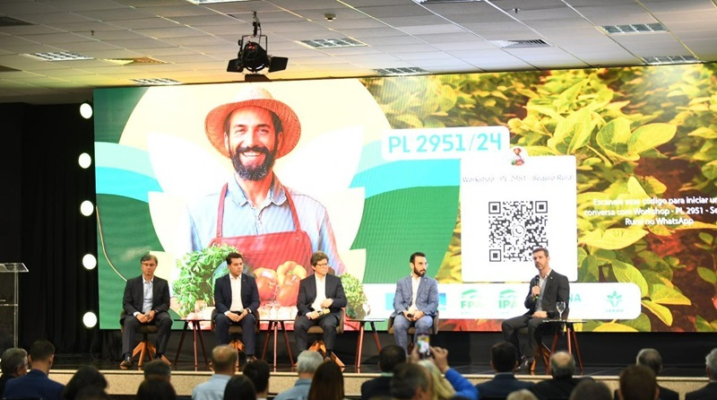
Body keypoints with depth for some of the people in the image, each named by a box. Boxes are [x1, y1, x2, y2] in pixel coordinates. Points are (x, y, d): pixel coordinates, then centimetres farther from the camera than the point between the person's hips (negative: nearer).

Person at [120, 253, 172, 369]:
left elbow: (166, 304, 6)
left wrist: (154, 312, -16)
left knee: (166, 319, -33)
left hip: (155, 315, 1)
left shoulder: (162, 283, 11)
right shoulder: (131, 283, 9)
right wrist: (137, 314, -18)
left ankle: (160, 354, -27)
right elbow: (126, 303, 2)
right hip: (137, 314, -1)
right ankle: (127, 357, -47)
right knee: (129, 322, -36)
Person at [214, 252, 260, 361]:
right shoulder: (220, 282, 7)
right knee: (220, 319, -34)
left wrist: (247, 310, -19)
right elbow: (218, 303, -1)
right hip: (227, 314, 0)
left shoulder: (250, 280, 9)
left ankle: (249, 355, -38)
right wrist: (228, 313, -22)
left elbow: (256, 301, 4)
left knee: (250, 319, -34)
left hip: (245, 314, 0)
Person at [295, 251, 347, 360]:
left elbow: (343, 301, 6)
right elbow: (300, 303, 3)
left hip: (329, 313, -1)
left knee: (329, 325, -36)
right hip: (311, 313, 1)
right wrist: (308, 313, -19)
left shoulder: (336, 280, 12)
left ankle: (328, 356, -26)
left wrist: (332, 301, -17)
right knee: (298, 325, -31)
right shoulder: (305, 282, 12)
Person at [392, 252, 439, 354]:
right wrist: (404, 312, -18)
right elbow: (397, 302, 6)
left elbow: (434, 304, 3)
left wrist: (422, 312, -17)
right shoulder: (401, 283, 18)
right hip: (405, 314, 1)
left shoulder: (432, 282, 15)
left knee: (423, 324, -37)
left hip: (423, 315, -1)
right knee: (398, 324, -34)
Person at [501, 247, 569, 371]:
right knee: (507, 324, -14)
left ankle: (527, 360, -31)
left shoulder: (561, 279, -1)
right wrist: (532, 296, -6)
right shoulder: (534, 280, 18)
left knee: (533, 324, -38)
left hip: (551, 317, -7)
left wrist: (546, 313, -21)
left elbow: (563, 305, -8)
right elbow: (527, 304, 17)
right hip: (533, 315, 7)